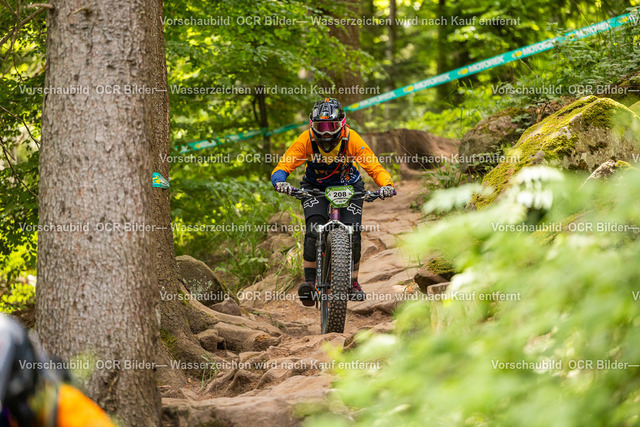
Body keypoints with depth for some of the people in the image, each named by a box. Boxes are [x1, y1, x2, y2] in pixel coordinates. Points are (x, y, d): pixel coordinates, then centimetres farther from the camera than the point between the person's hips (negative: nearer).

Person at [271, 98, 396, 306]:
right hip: (315, 187, 0)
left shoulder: (351, 139, -27)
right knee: (314, 230, -24)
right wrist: (280, 181, -51)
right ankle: (310, 281, -17)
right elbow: (283, 166, -28)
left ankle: (353, 283, 8)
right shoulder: (306, 140, -27)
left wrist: (386, 185, -48)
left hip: (348, 186, 0)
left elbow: (375, 168, -28)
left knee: (352, 234, -12)